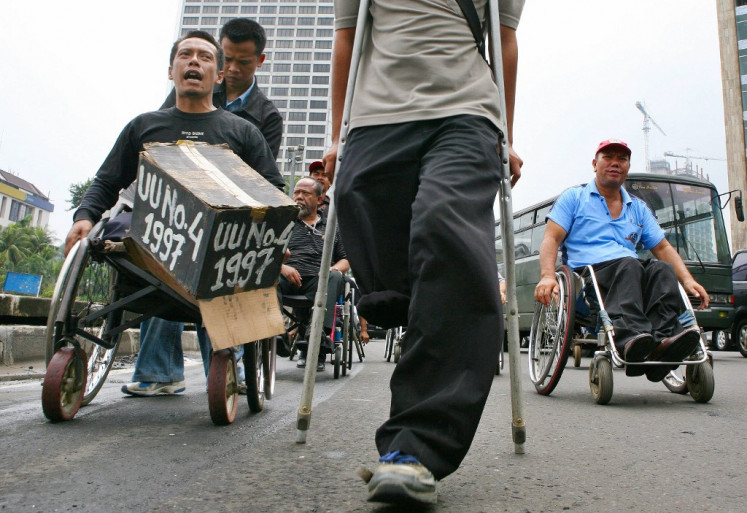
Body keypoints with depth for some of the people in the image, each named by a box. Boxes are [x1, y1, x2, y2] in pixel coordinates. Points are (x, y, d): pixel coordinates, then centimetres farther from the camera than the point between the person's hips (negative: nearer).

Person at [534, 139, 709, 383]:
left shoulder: (639, 208, 27)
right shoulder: (574, 198, 13)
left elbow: (663, 248, 21)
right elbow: (551, 239, 1)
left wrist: (688, 280, 2)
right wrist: (547, 276, -19)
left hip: (632, 276, 4)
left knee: (663, 270, -27)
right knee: (629, 265, -34)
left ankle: (663, 339, -48)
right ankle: (629, 335, -57)